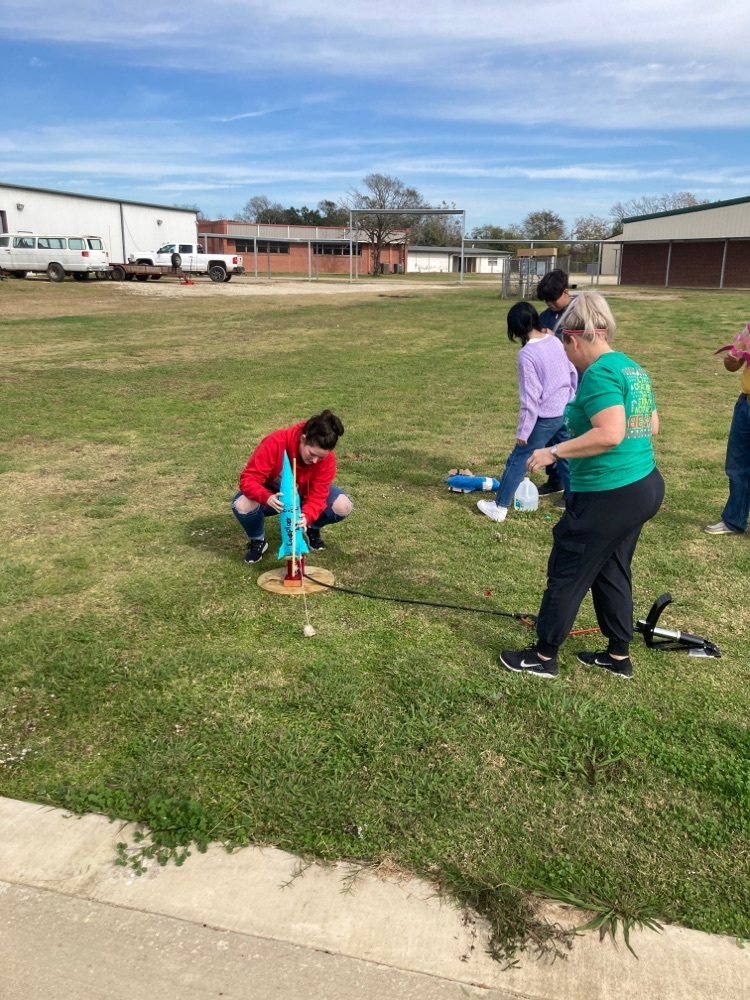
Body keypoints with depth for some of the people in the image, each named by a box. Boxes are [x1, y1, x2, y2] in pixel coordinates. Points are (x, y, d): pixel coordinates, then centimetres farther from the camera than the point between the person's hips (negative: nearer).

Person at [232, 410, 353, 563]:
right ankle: (257, 540, -1)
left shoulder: (327, 458, -27)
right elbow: (249, 478, -34)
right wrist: (267, 498, -54)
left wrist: (306, 516, -49)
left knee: (343, 506, -25)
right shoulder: (276, 442, -35)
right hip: (274, 496, -2)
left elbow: (317, 495, -27)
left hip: (304, 494, 2)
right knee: (242, 505, -35)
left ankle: (313, 529, 9)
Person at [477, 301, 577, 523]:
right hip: (566, 411, 7)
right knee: (566, 456, 20)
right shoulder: (555, 342, 2)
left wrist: (522, 431, -10)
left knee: (518, 460, 5)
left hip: (546, 417, -7)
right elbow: (573, 374, 11)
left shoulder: (527, 354, -19)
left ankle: (499, 507, 13)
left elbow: (530, 398, -18)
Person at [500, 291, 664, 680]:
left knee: (567, 573, 5)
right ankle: (618, 656, 32)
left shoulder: (599, 373, -19)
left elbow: (610, 434, -28)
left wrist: (555, 451, -21)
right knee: (612, 571, 21)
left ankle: (543, 657, 19)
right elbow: (652, 425, 18)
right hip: (644, 487, 10)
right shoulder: (632, 369, 10)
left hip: (608, 496, -10)